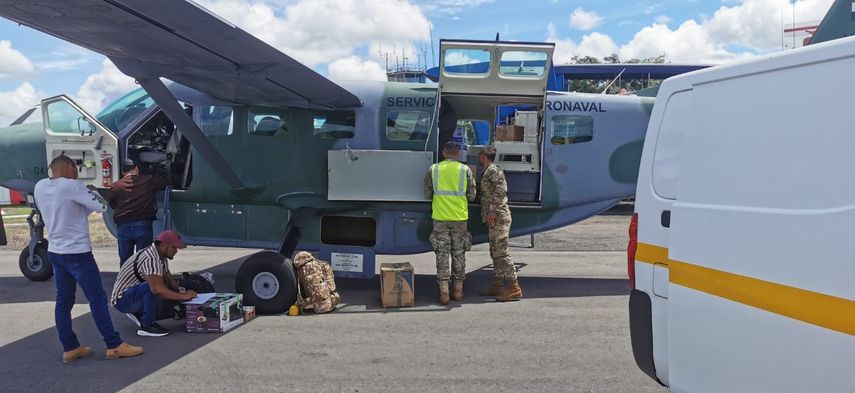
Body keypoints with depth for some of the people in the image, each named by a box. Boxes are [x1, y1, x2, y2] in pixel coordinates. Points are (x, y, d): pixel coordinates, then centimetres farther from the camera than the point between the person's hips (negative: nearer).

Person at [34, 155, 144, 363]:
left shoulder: (39, 187, 5)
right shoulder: (71, 186, -18)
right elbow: (101, 206, -14)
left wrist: (83, 200, 10)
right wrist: (92, 190, 3)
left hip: (55, 252, 8)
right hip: (77, 253, -8)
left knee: (63, 300, 11)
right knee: (97, 298, -2)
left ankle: (70, 348, 16)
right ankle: (114, 345, 2)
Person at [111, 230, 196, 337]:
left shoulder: (161, 256, 3)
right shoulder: (151, 259, -29)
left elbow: (169, 279, 7)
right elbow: (157, 288, -41)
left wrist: (179, 292, -13)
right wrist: (183, 296, -35)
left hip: (134, 294, 10)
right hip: (121, 299, -10)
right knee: (152, 286, -34)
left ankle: (137, 313, 18)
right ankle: (147, 326, -21)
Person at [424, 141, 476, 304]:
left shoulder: (433, 169, 0)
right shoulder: (465, 170, -2)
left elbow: (428, 194, 6)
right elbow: (471, 196, 0)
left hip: (440, 218, 0)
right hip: (460, 217, 0)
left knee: (442, 254, 5)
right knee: (459, 254, 11)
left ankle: (444, 292, 3)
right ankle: (458, 290, 19)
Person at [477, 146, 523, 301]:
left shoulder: (493, 170, -9)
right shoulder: (486, 173, 22)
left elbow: (501, 189, -22)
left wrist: (492, 210, -25)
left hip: (498, 217, -10)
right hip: (494, 218, 10)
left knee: (500, 252, -13)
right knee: (495, 252, 13)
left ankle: (514, 288, -13)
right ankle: (497, 285, 20)